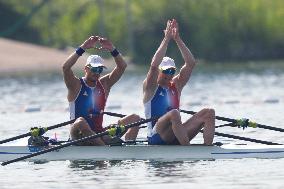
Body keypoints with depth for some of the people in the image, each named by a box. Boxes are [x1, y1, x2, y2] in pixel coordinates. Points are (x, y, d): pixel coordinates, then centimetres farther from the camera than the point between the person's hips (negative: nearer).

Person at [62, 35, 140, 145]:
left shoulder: (104, 84, 13)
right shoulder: (76, 86, 0)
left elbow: (122, 67, 6)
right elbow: (65, 67, -18)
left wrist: (112, 50, -10)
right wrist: (83, 48, -20)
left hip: (100, 133, 5)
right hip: (80, 136, -5)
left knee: (135, 119, -8)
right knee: (80, 122, -40)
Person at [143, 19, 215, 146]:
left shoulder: (176, 85, 17)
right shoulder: (150, 87, 2)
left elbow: (190, 63, 8)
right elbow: (154, 66, -17)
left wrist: (178, 39, 0)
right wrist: (166, 39, -14)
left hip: (176, 138, 6)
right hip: (157, 138, -6)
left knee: (209, 113, -11)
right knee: (174, 113, -37)